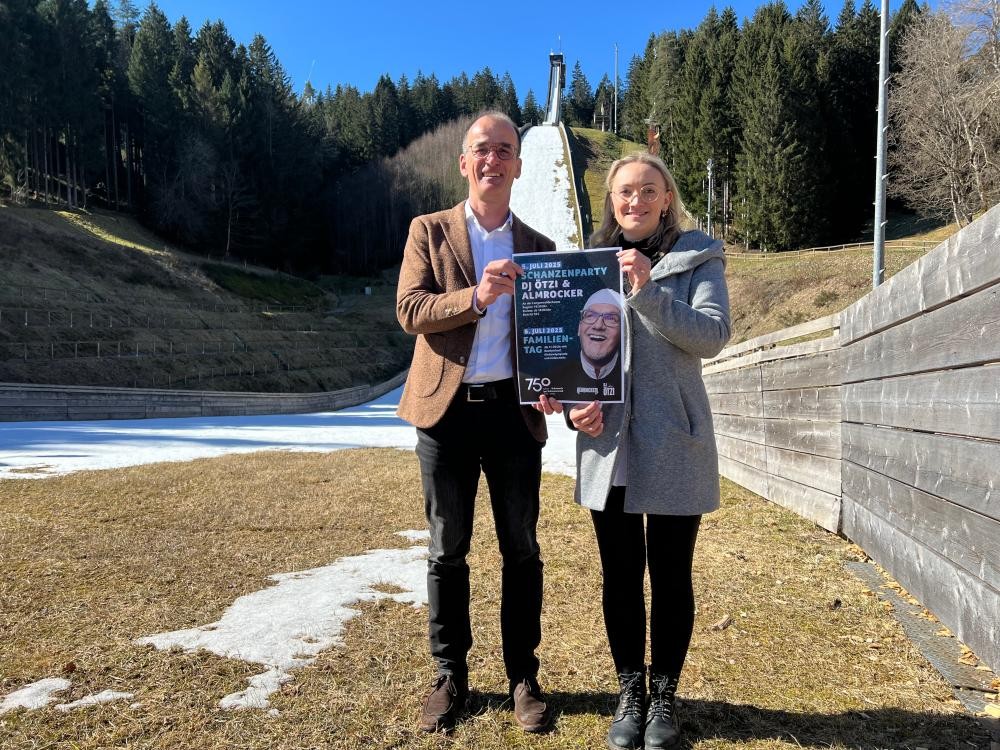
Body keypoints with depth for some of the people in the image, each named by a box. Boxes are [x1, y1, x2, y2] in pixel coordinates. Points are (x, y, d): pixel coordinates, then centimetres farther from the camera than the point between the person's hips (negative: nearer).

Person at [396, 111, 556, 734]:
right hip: (446, 407, -1)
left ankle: (524, 677, 23)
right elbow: (409, 309, -6)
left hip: (514, 409, 2)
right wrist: (474, 297, -23)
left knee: (522, 550, 7)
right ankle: (450, 677, 24)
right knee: (448, 550, 8)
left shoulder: (538, 248, 11)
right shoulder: (430, 231, 6)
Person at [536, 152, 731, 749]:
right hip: (606, 442, 3)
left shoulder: (698, 257, 2)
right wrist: (573, 404, -7)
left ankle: (665, 698, 26)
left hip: (673, 443, -2)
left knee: (671, 575, 9)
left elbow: (714, 335, -12)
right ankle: (630, 695, 28)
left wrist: (649, 292, -24)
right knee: (621, 575, 11)